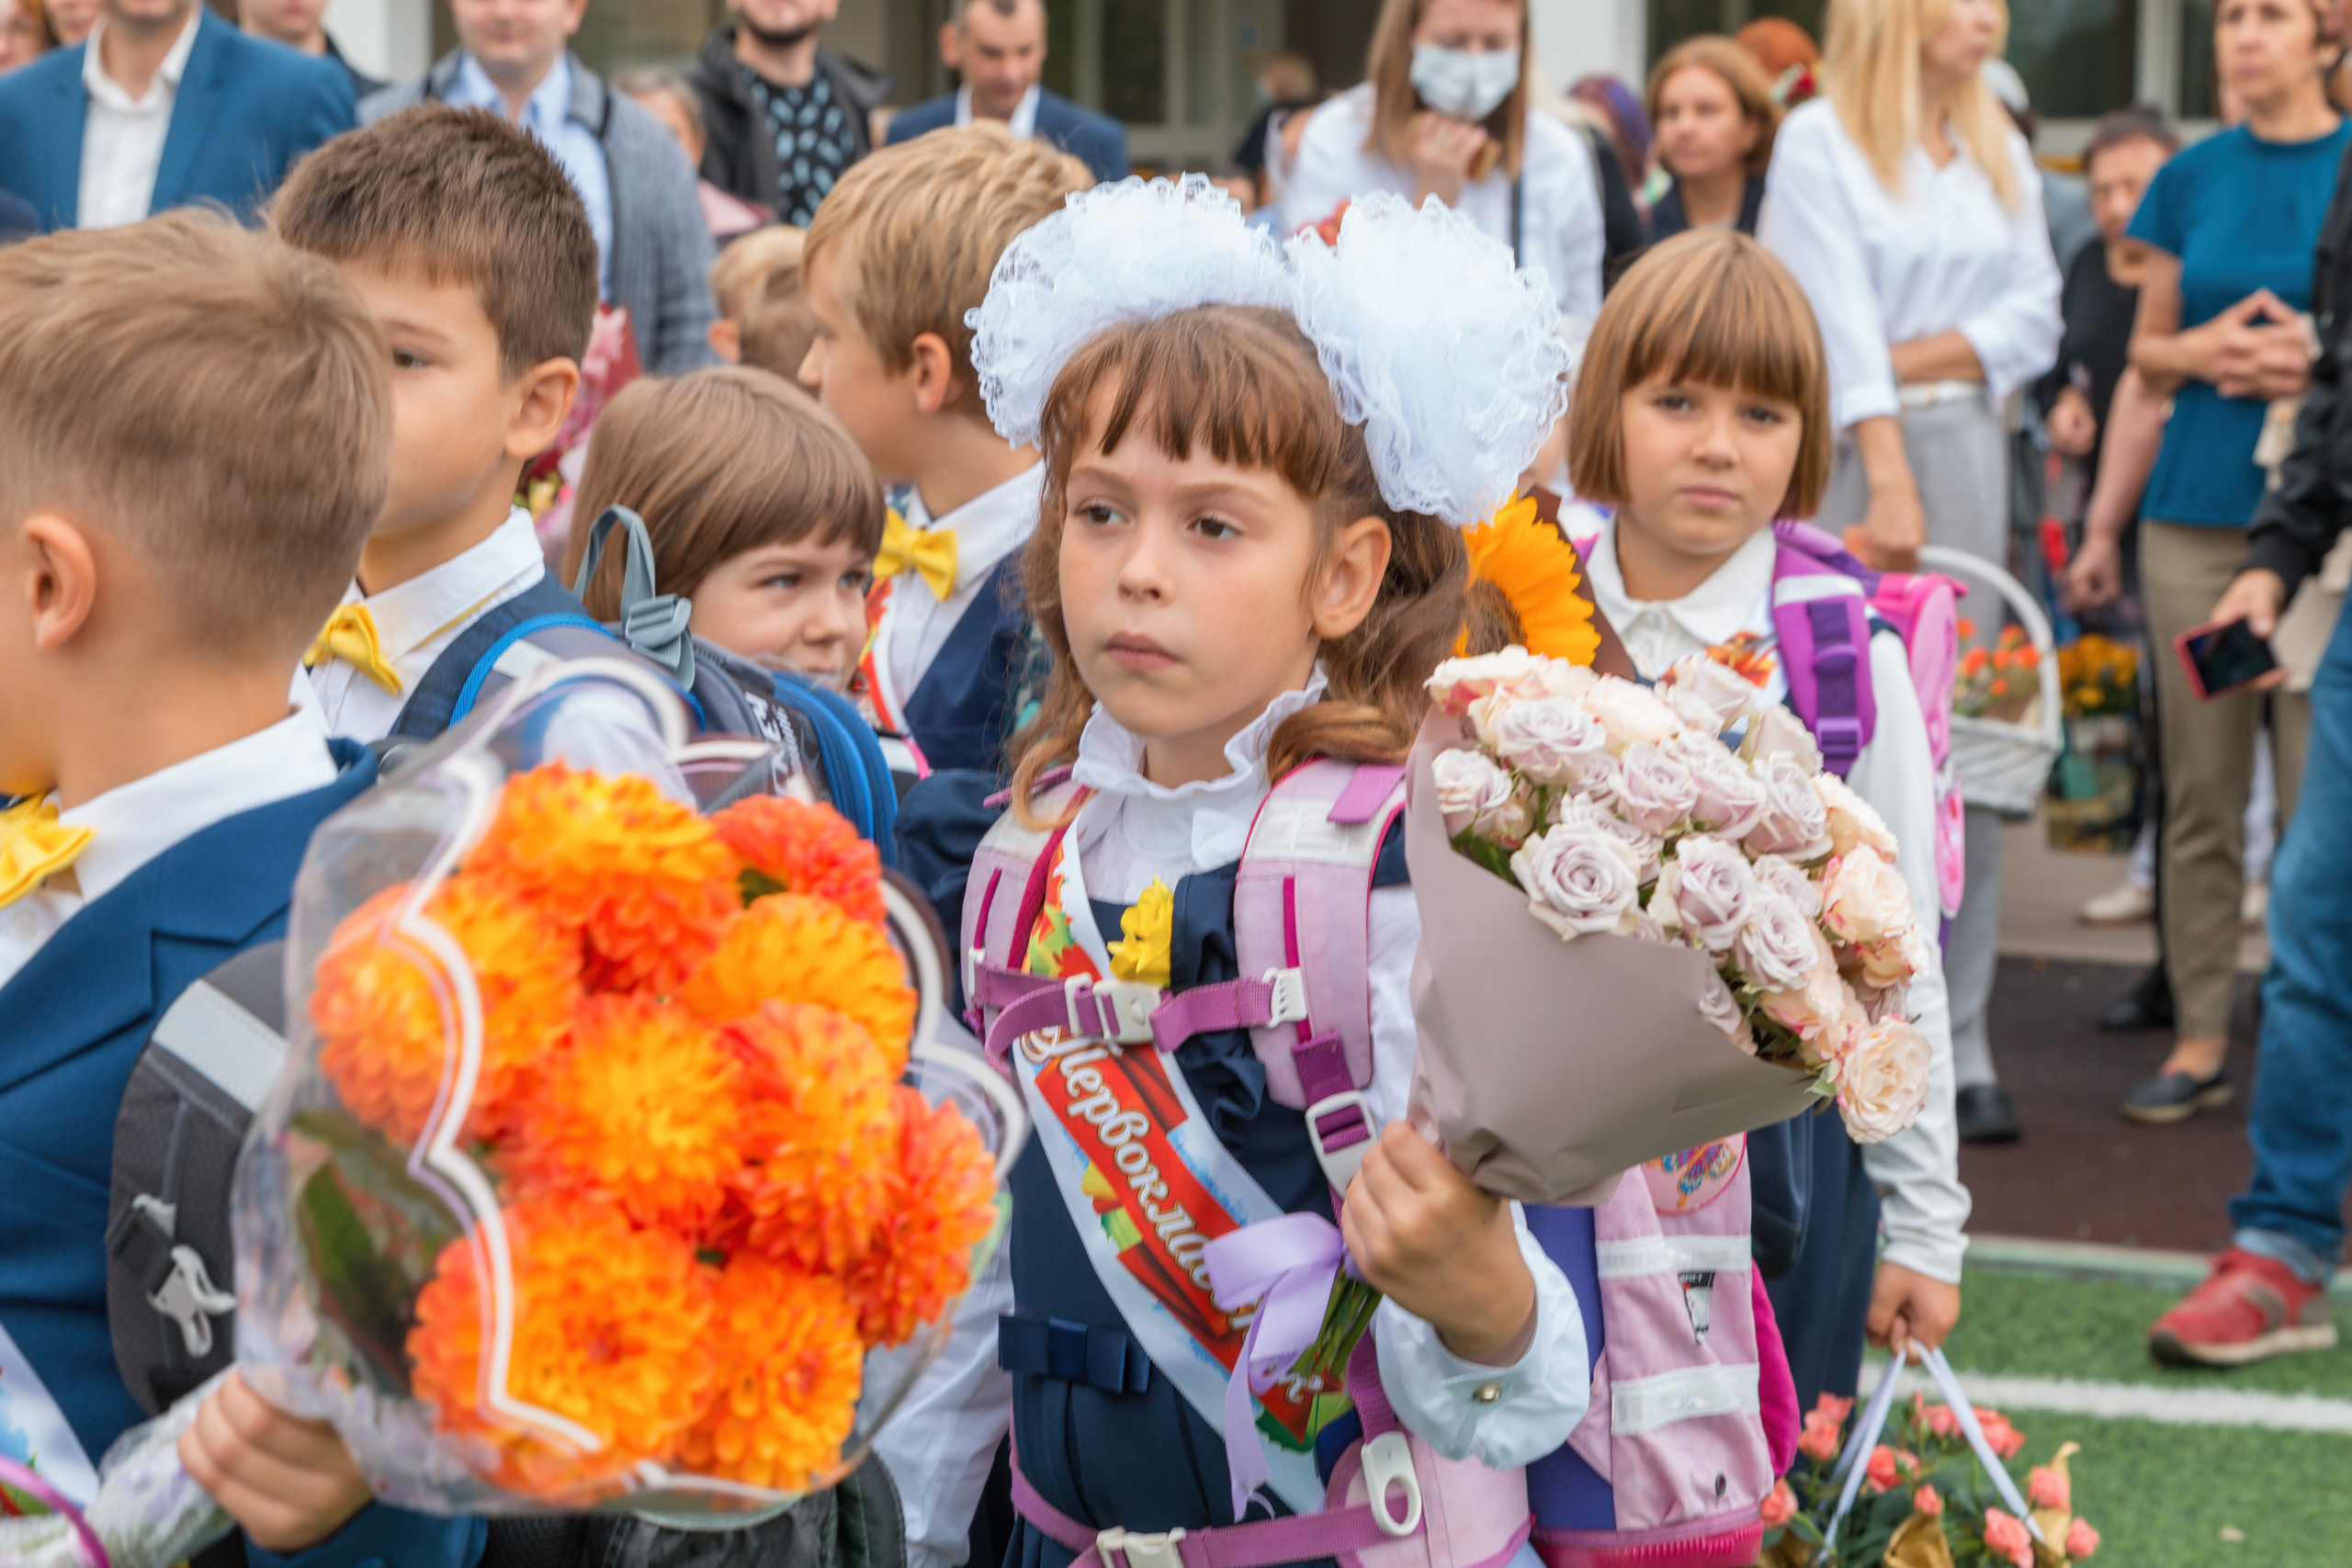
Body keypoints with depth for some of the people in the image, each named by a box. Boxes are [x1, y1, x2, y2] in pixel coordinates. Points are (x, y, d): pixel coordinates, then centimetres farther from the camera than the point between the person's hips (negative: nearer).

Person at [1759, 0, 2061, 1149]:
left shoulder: (1998, 152, 15)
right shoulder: (1820, 140, -1)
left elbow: (2036, 317, 9)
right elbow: (1840, 321, -10)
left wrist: (1926, 355, -7)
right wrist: (1888, 483, -17)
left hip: (1965, 452, 5)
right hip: (1841, 455, -4)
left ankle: (1958, 1046, 3)